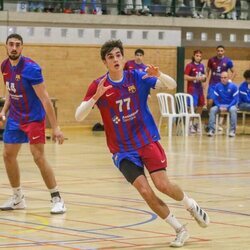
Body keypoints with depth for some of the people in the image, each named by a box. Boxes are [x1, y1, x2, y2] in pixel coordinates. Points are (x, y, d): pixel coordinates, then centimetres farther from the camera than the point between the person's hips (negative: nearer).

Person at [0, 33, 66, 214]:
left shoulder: (30, 68, -21)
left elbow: (44, 98, -22)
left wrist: (55, 127, -24)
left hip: (34, 117, -7)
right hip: (15, 118, 7)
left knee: (39, 157, -14)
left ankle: (57, 199, -5)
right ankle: (18, 199, 22)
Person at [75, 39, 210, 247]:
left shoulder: (137, 77, -4)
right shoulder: (98, 86, -7)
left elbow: (172, 85, -8)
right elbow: (78, 116, -14)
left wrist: (159, 75, -29)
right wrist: (96, 96, -30)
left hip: (147, 140, 0)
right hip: (123, 150, 0)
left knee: (163, 184, -15)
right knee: (145, 191, -15)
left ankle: (191, 205, 17)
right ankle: (180, 230, 1)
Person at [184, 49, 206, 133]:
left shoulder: (202, 66, 12)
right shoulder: (189, 66, -7)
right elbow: (185, 77, -13)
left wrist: (203, 78, 0)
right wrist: (196, 78, -20)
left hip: (199, 88, 7)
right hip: (192, 88, -7)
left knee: (201, 105, 8)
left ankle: (196, 123, 22)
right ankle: (191, 124, -3)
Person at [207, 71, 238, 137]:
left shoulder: (233, 86, -8)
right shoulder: (217, 86, -1)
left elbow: (235, 99, -9)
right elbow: (215, 98, 2)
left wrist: (227, 107, -20)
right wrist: (219, 107, -16)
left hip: (231, 105, -2)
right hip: (220, 105, 2)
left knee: (233, 110, -37)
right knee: (212, 109, -27)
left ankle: (232, 130, -30)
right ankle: (211, 130, -26)